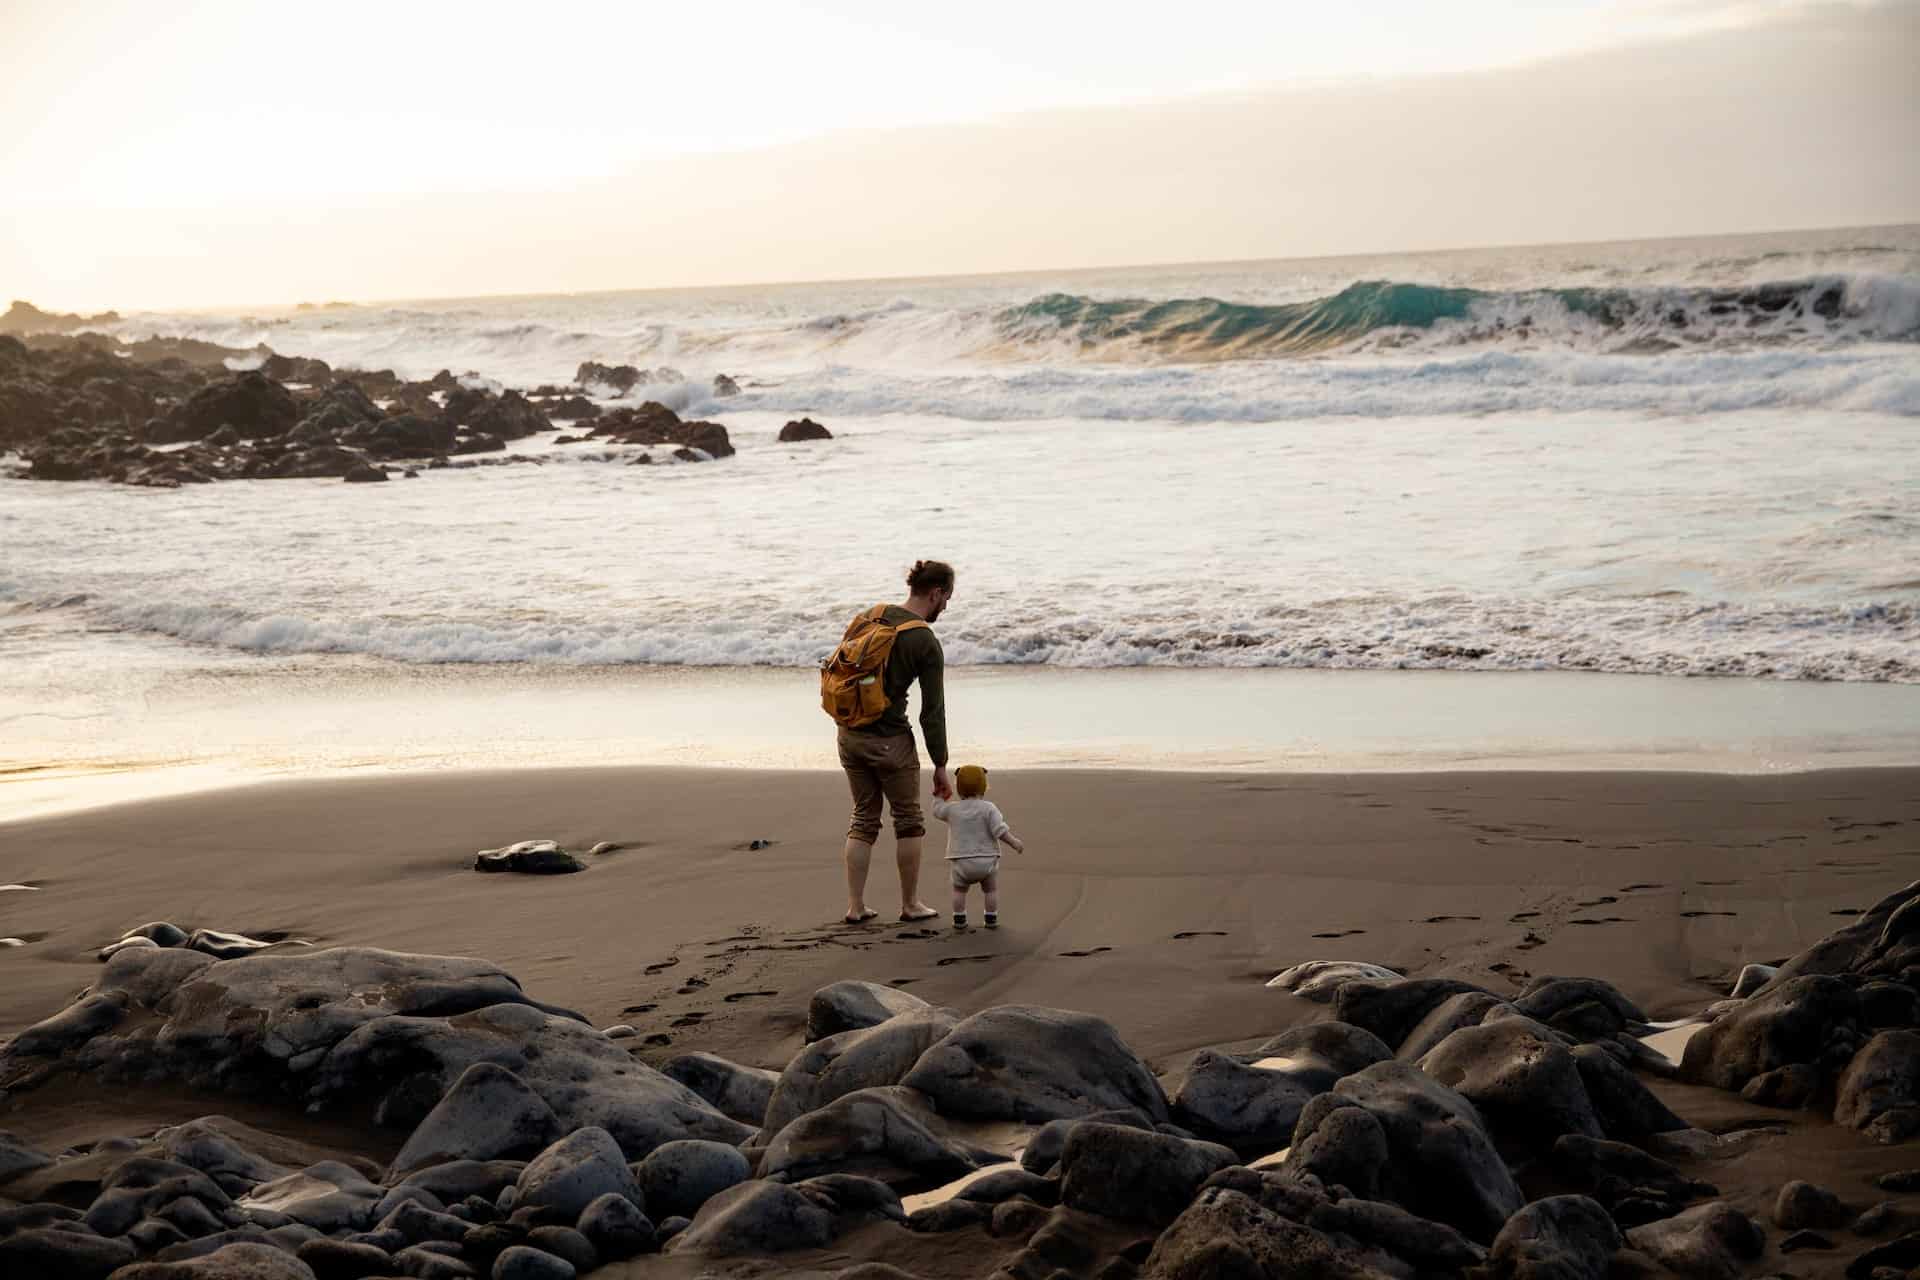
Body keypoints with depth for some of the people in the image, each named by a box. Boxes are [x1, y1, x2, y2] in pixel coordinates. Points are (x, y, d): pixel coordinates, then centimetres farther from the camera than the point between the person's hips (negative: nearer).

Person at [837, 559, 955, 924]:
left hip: (850, 734, 6)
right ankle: (911, 904, 21)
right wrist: (940, 766, -4)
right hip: (889, 740, -6)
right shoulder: (927, 644, -14)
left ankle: (855, 905, 16)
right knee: (908, 819, 13)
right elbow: (932, 712, -12)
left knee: (864, 818, 17)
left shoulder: (868, 617, 3)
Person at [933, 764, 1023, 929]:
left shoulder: (952, 809, 1)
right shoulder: (988, 808, -6)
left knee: (959, 889, 22)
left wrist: (939, 794, 37)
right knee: (991, 889, 19)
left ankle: (959, 918, 16)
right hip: (986, 860, -1)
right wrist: (1014, 842, -3)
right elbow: (999, 830, -13)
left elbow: (937, 809, 21)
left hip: (960, 863, 1)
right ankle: (991, 918, 15)